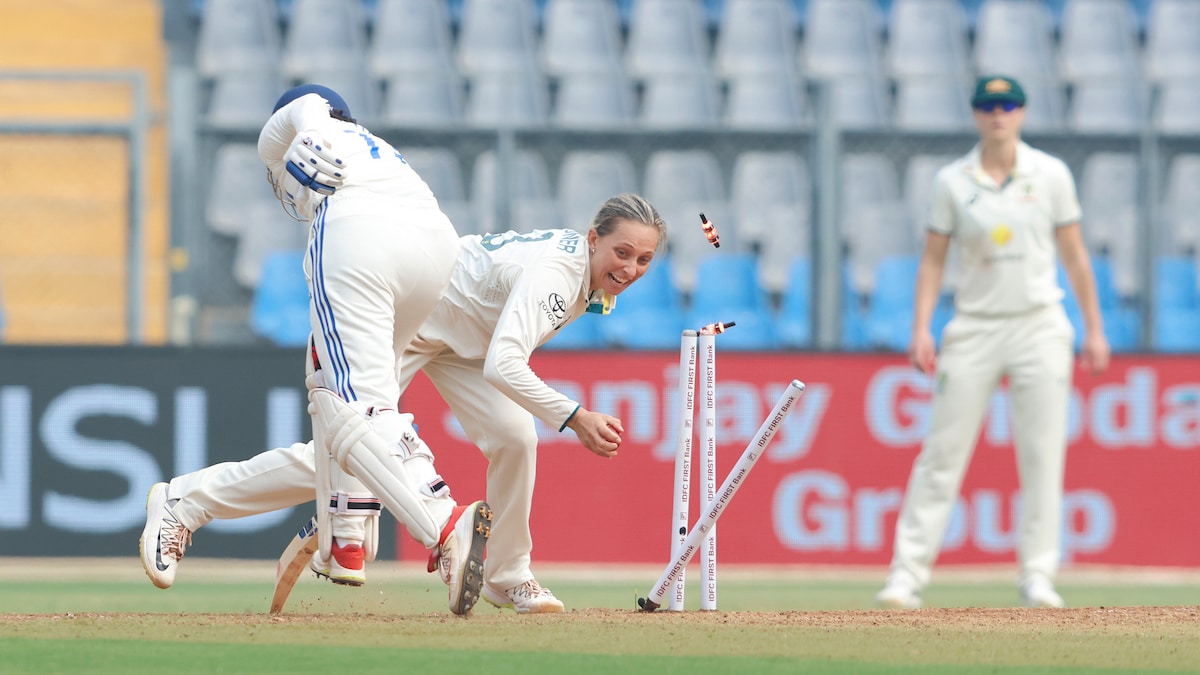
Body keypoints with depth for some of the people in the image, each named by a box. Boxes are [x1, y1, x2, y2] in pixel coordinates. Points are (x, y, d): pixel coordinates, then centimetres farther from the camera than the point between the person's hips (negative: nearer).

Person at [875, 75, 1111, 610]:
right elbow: (933, 259, 4)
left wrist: (1094, 330, 5)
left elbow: (1074, 254, 7)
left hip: (1039, 326, 0)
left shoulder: (1050, 175, 2)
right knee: (942, 451, -4)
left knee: (1042, 455, -2)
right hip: (974, 327, 0)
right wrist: (921, 329, -6)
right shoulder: (952, 182, 1)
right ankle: (907, 574, -3)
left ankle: (1038, 577, 4)